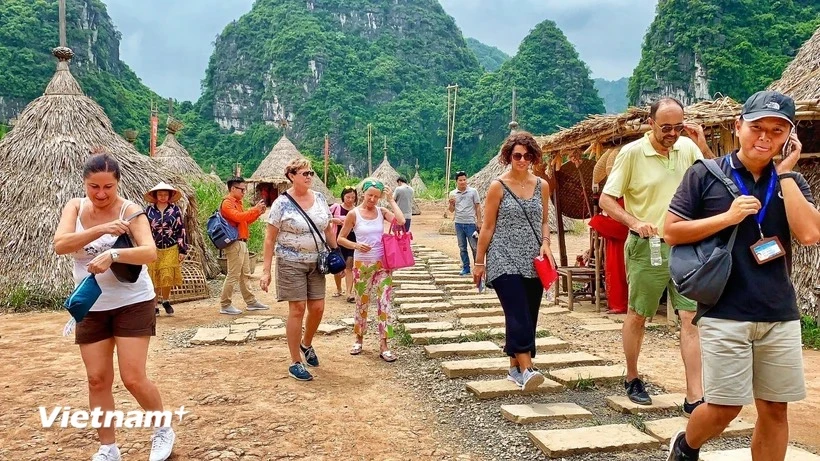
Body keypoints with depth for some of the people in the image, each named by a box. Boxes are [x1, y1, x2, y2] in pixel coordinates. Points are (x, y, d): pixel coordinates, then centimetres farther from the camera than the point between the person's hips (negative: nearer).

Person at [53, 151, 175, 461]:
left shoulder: (130, 211, -13)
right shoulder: (75, 208, -1)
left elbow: (150, 252, -27)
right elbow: (59, 244, -16)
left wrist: (113, 254, -44)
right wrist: (101, 230, -28)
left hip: (133, 303, -4)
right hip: (91, 307, 4)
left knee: (133, 378, -5)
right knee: (97, 380, 8)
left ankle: (164, 430, 20)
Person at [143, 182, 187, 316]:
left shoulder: (175, 209, 2)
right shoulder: (149, 210, 3)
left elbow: (181, 230, 2)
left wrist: (183, 250, -1)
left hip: (171, 250, -1)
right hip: (153, 250, 1)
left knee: (167, 277, -3)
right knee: (154, 279, 4)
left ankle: (166, 301, 22)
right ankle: (155, 304, 18)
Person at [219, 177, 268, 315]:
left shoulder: (237, 202, 18)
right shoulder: (227, 203, -11)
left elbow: (244, 220, 22)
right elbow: (239, 217, -25)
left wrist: (258, 213, 9)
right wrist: (254, 209, -19)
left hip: (242, 243, 10)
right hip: (234, 243, -10)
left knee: (245, 275, 14)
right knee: (233, 275, -8)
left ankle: (251, 302, 21)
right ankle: (225, 305, -1)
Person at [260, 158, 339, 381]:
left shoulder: (320, 198, 5)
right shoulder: (282, 203, -10)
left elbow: (328, 229, 14)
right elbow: (270, 238, -9)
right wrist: (266, 270, -13)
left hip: (316, 262, 5)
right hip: (291, 263, -5)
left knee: (317, 307, 6)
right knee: (297, 309, -3)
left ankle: (306, 344, 36)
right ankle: (295, 363, 11)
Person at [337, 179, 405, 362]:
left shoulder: (382, 211, 0)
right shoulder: (354, 214, -5)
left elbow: (401, 221, -18)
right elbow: (340, 238, -1)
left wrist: (391, 200, -11)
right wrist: (355, 245, -18)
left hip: (382, 263, 1)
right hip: (362, 264, -1)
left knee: (385, 303, -3)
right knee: (361, 303, 11)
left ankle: (383, 346, 3)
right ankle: (359, 339, 31)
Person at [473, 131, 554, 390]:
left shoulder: (542, 186, 9)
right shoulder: (498, 186, -2)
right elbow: (487, 227, -1)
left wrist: (545, 243, -2)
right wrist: (479, 262, 0)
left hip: (533, 262, 5)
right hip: (505, 261, -4)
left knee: (528, 316, 7)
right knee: (518, 315, -16)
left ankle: (515, 367, 19)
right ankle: (526, 369, -17)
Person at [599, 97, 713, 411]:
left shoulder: (688, 148, 2)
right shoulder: (632, 153, -9)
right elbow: (606, 199, -8)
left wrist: (704, 148, -6)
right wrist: (635, 222, -24)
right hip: (647, 247, -3)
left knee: (692, 317, -3)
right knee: (637, 315, 10)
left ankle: (694, 398, 2)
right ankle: (632, 379, 30)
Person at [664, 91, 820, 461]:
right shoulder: (706, 175, -2)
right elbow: (672, 232, -4)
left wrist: (785, 172, -7)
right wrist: (727, 217, -15)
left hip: (780, 315, 4)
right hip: (725, 313, -4)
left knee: (775, 410, 10)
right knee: (725, 406, -1)